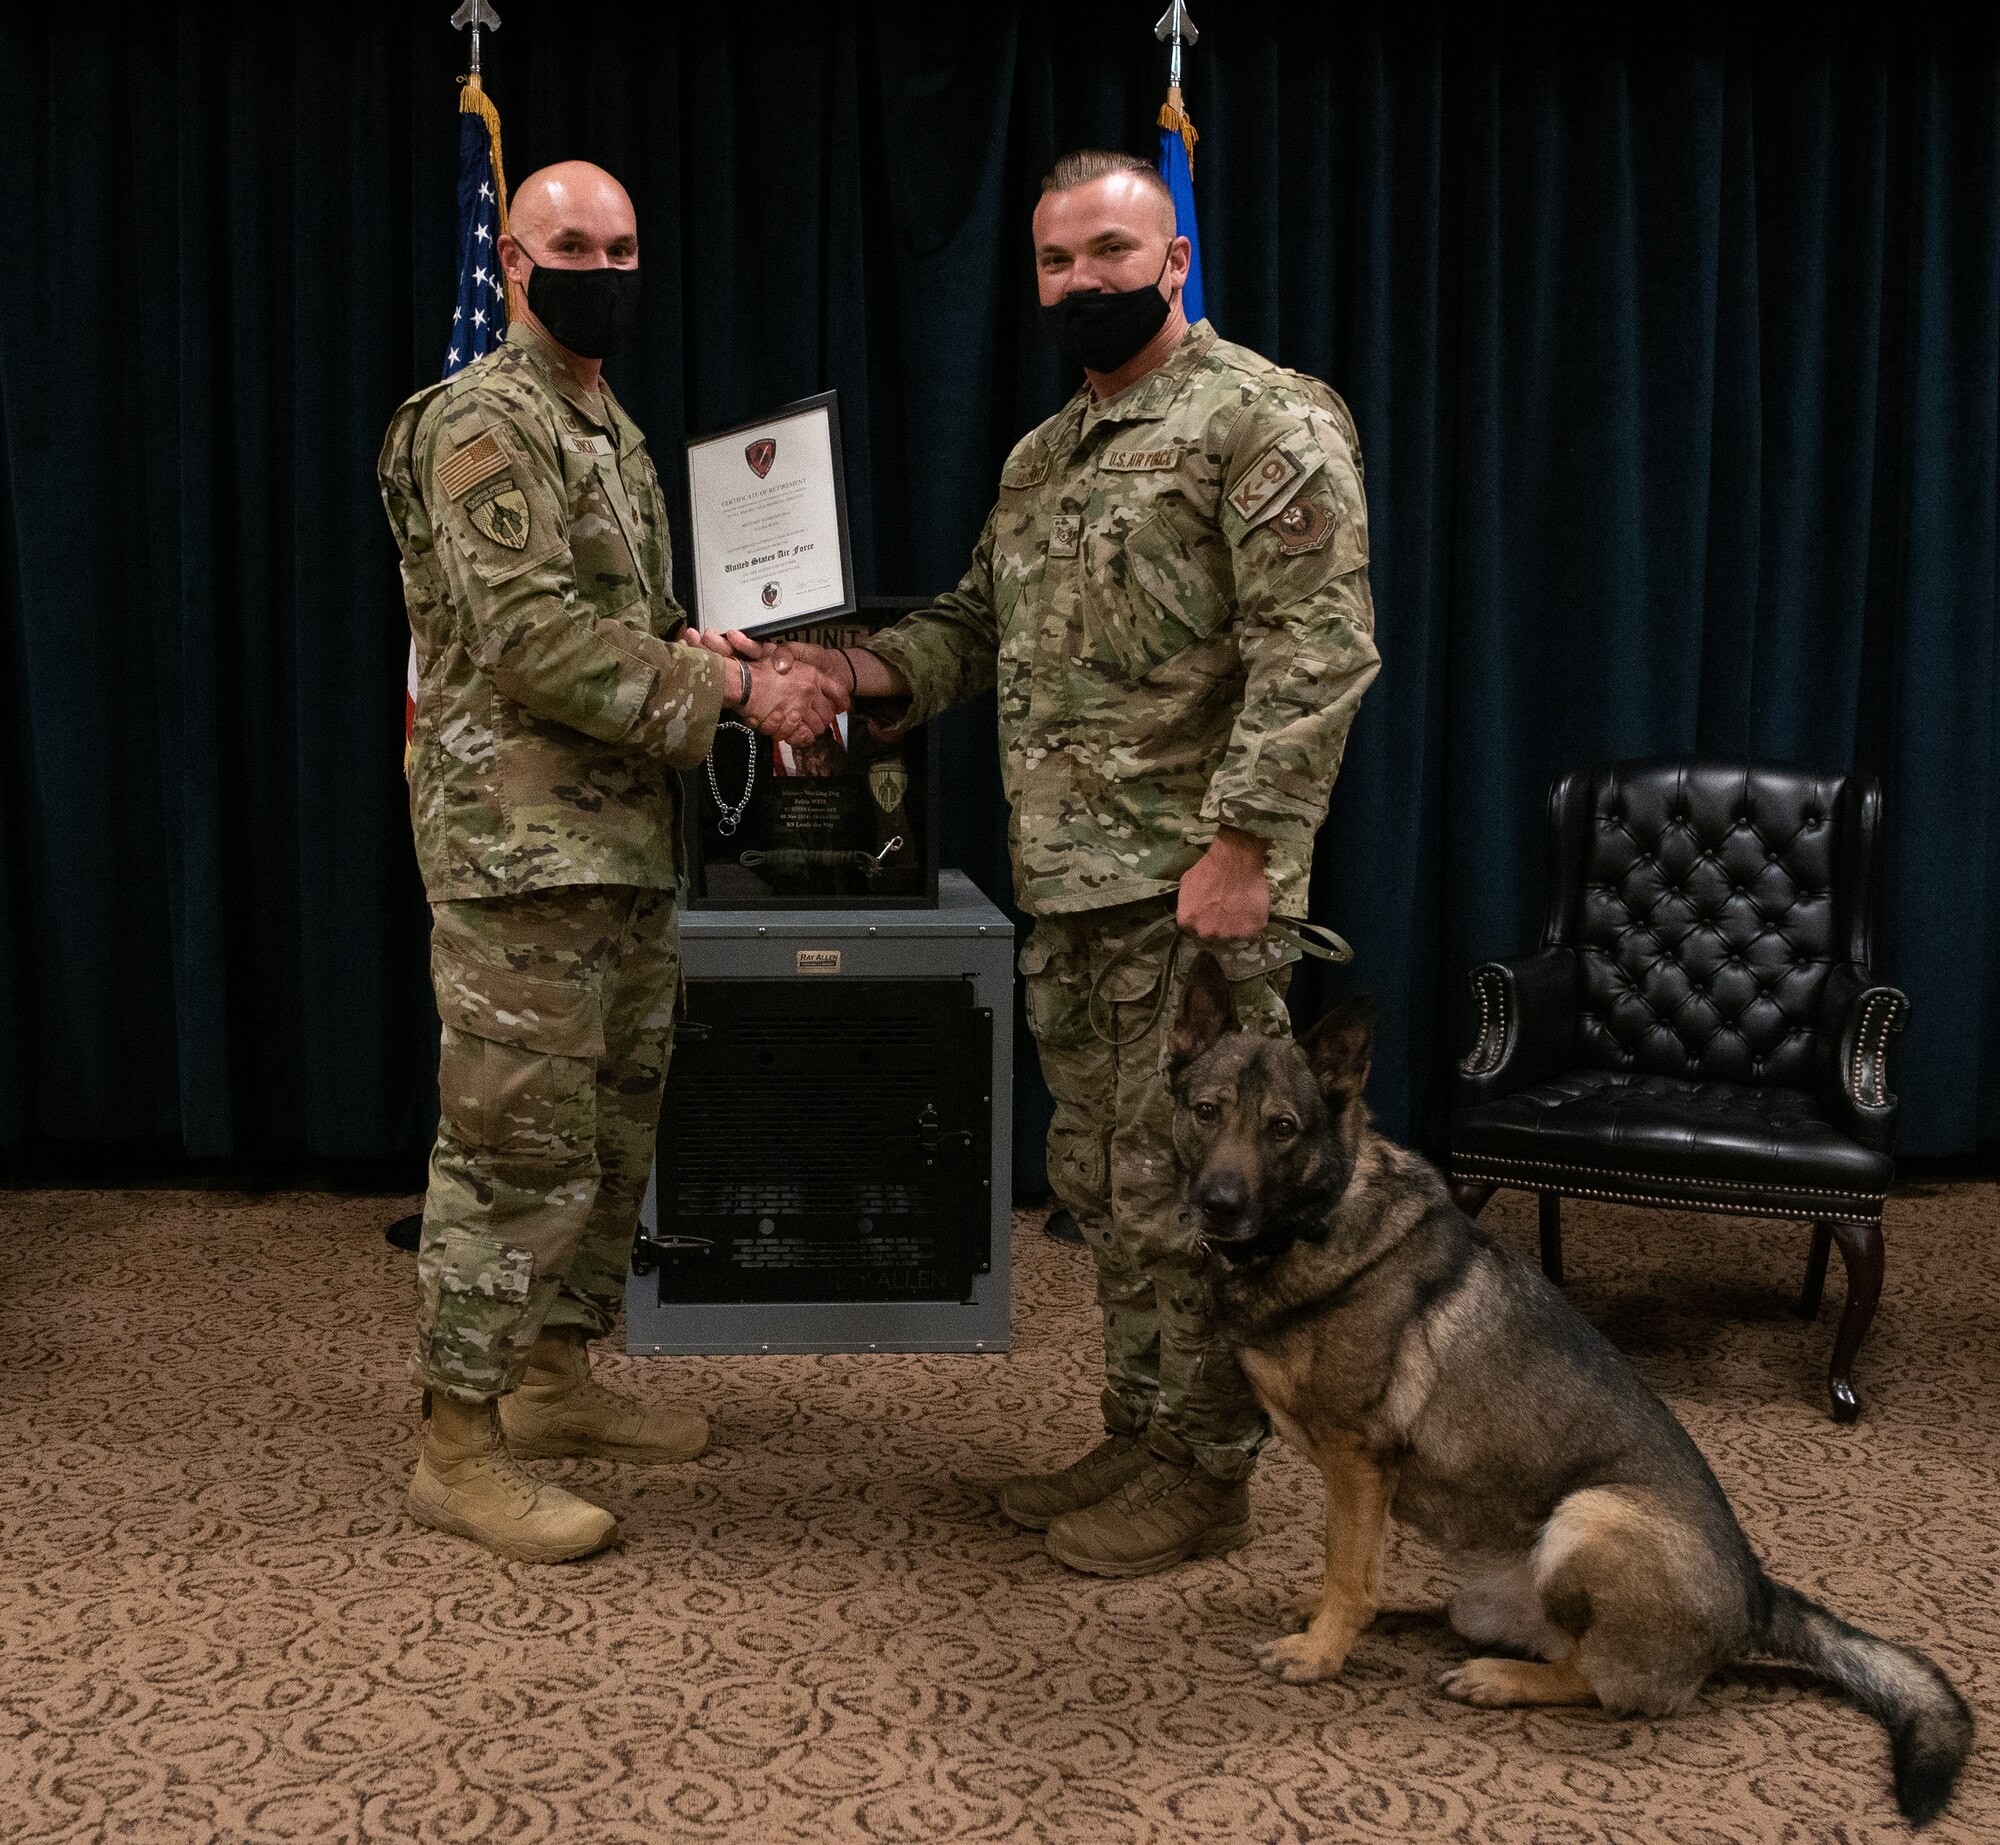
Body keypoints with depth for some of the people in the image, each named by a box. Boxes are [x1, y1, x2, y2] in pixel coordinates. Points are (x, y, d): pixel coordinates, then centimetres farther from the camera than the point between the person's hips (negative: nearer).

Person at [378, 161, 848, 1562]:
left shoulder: (612, 429, 18)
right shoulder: (482, 423, -12)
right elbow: (537, 638, -22)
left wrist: (757, 678, 4)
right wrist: (735, 692, -21)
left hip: (628, 844, 10)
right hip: (521, 847, -10)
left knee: (615, 1130, 16)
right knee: (518, 1144, -6)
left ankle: (557, 1379, 29)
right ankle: (460, 1446, 4)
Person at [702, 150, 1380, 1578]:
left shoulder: (1267, 420, -9)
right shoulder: (1040, 457, 18)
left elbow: (1316, 650, -17)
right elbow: (980, 628, 22)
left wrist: (1243, 841, -23)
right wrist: (855, 667, 3)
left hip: (1195, 874, -8)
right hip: (1066, 877, 9)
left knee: (1182, 1185, -1)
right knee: (1101, 1178, 16)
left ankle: (1206, 1469, 13)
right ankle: (1139, 1432, 30)